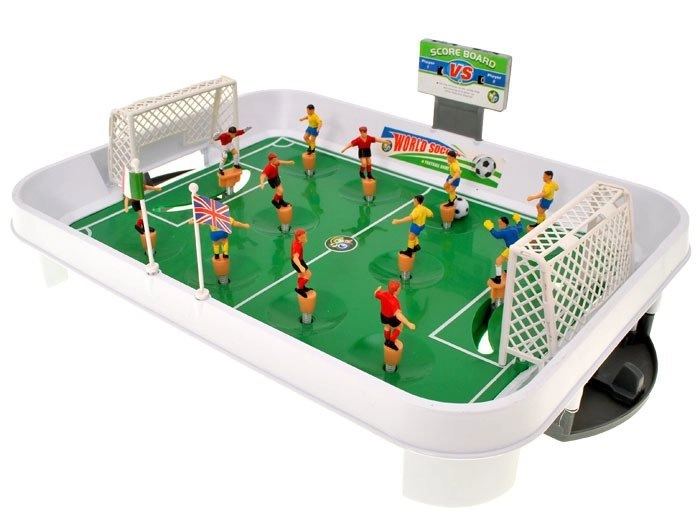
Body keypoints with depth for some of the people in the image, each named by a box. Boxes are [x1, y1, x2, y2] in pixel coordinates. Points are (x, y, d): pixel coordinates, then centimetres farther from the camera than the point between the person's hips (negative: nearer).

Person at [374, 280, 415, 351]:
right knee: (399, 326, 27)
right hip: (392, 318, -6)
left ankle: (387, 341, 59)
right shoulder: (393, 301, -45)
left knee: (387, 326, 35)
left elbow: (376, 294, 0)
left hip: (383, 315, 6)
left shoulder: (383, 293, -25)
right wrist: (408, 324, -58)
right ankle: (391, 343, 34)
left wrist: (378, 289, 23)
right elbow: (398, 315, -56)